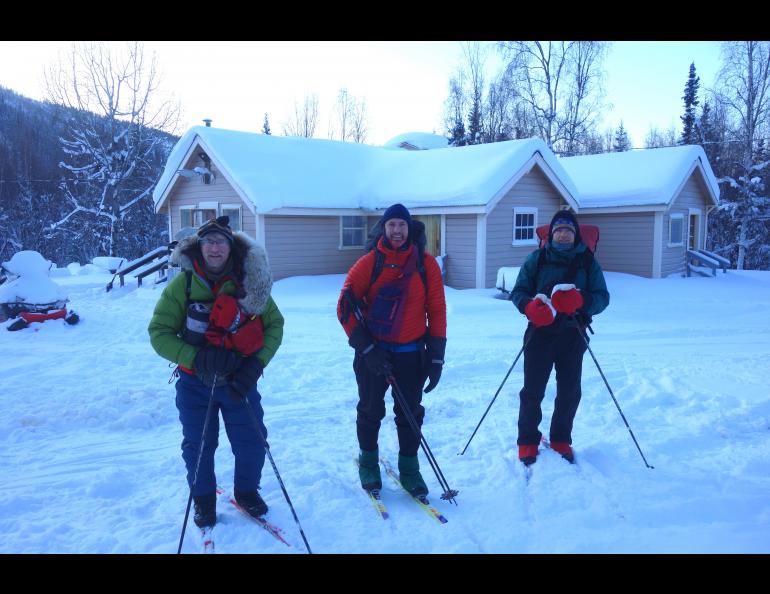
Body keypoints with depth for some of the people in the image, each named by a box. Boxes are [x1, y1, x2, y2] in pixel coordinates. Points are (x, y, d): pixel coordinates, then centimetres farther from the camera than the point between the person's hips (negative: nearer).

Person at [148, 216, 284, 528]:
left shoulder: (250, 281, -7)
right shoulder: (183, 284, -10)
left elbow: (274, 325, -2)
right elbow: (159, 333, -8)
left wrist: (255, 365, -15)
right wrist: (196, 358, -24)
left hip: (240, 381, 1)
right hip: (195, 382, 0)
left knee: (252, 443, 8)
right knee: (198, 446, 12)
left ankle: (247, 491, 36)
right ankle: (203, 499, 37)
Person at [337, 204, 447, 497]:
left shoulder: (426, 264, -2)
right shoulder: (369, 263, -6)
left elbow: (437, 310, 1)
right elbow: (346, 306, -5)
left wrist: (436, 356, -2)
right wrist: (365, 347, -12)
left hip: (412, 353, 1)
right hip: (373, 351, -1)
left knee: (410, 412, 9)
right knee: (371, 410, 12)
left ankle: (409, 467, 26)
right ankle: (368, 461, 33)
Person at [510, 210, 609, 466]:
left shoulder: (587, 261, 5)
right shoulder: (537, 259, 3)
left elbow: (602, 297, 0)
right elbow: (518, 291, 1)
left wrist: (581, 301, -22)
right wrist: (530, 306, -21)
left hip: (573, 335, 2)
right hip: (540, 332, -1)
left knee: (569, 392, 9)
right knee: (532, 391, 1)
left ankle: (561, 441, 26)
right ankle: (528, 442, 15)